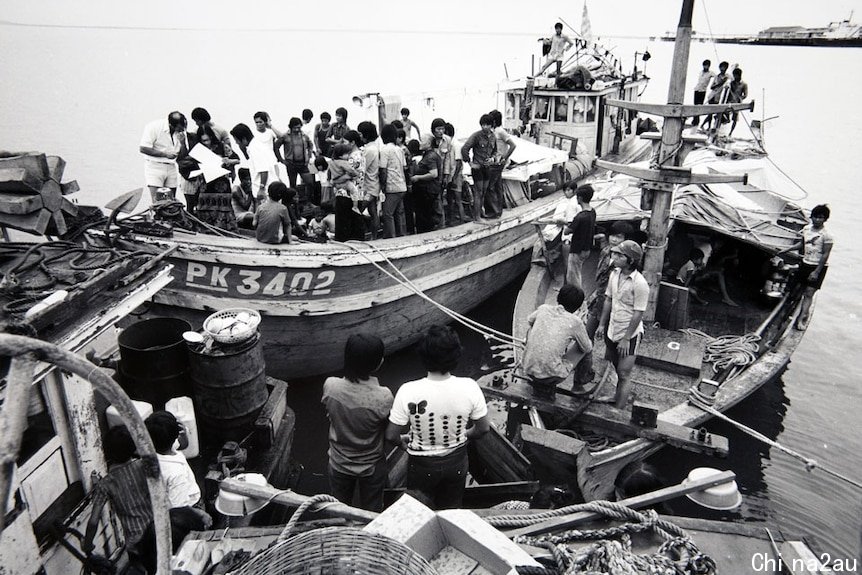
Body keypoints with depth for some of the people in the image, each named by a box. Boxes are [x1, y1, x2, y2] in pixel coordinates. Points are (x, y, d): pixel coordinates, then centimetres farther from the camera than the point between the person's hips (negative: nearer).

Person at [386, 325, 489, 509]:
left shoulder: (408, 392, -29)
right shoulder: (469, 387, -24)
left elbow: (391, 436, -18)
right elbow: (482, 429, -10)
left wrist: (404, 442, 4)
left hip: (422, 464, -2)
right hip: (456, 462, 2)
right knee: (452, 510, 28)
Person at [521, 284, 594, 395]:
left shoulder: (543, 308, 0)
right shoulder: (575, 321, -10)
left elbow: (529, 321, 24)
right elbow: (587, 348, 7)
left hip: (528, 370, 4)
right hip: (551, 377, -3)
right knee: (586, 346, 13)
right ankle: (578, 385, 32)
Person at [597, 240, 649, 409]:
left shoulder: (640, 284, -22)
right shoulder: (614, 274, 0)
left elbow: (638, 314, -19)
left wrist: (626, 338, -17)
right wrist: (602, 324, 13)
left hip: (629, 335, -7)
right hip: (612, 331, 7)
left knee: (624, 374, 1)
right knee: (617, 370, 22)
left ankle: (618, 410, 8)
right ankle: (618, 398, 41)